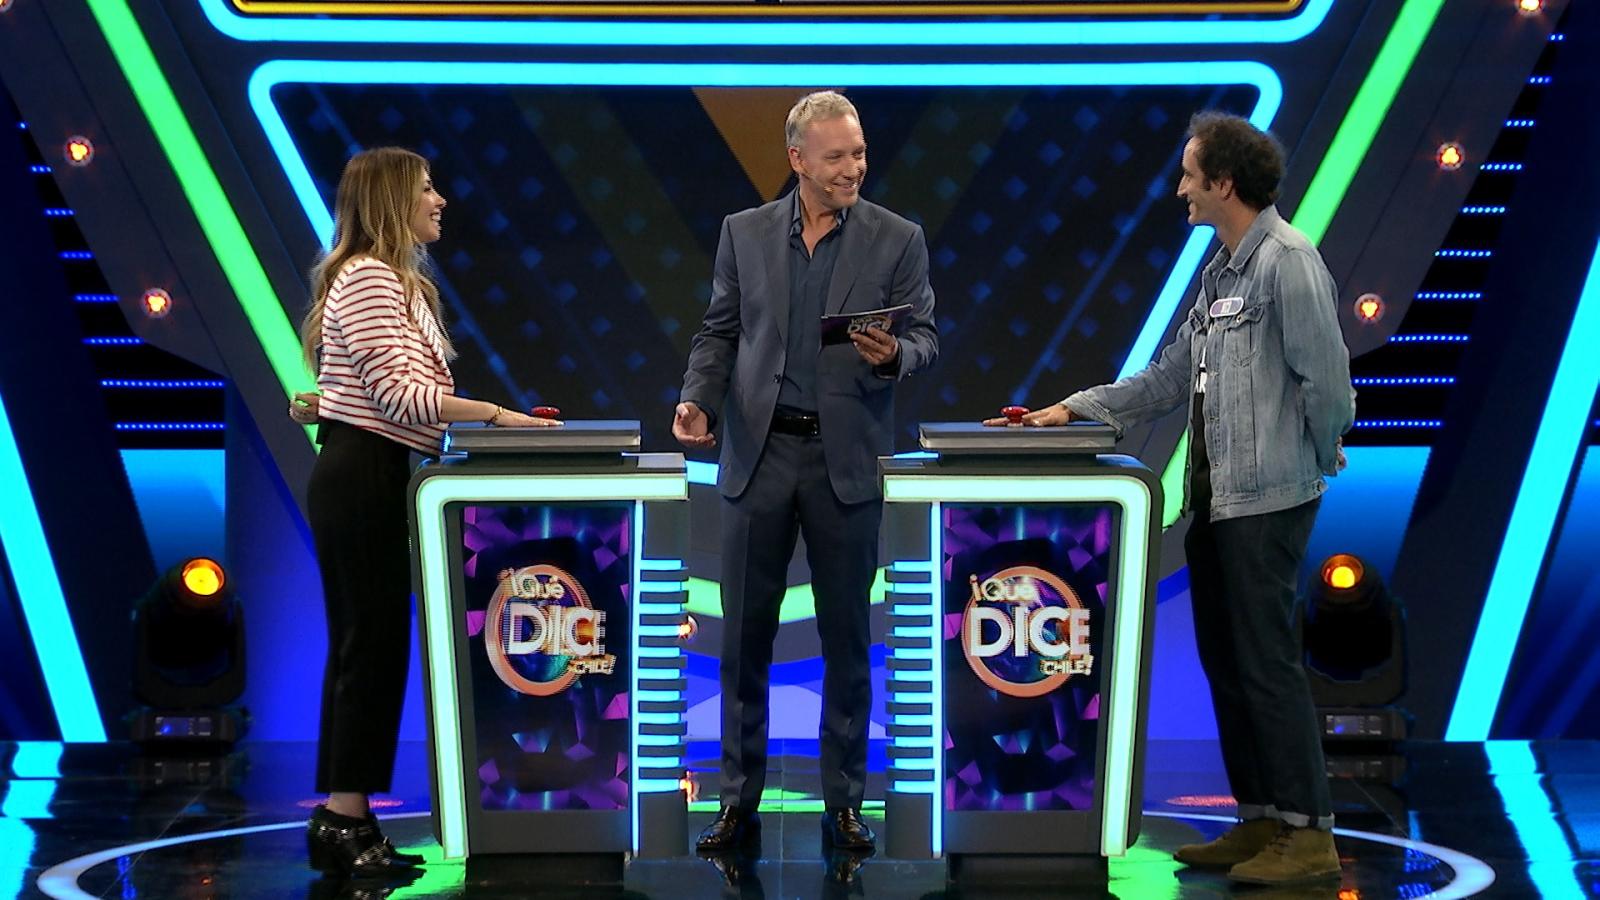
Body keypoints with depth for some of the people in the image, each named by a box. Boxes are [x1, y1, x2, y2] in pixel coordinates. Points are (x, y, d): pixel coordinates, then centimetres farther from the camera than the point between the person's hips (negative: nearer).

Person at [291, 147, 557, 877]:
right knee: (371, 646, -7)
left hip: (371, 479, 10)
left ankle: (344, 821, 13)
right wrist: (496, 414, -22)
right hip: (361, 478, -10)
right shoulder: (368, 279, -14)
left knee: (368, 647, 10)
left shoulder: (397, 282, 18)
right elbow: (397, 395, -22)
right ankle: (343, 822, -4)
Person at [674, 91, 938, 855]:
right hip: (758, 454, 1)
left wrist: (894, 355, -22)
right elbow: (719, 332, 9)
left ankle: (843, 805, 14)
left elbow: (925, 337, 0)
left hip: (846, 460, -1)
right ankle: (739, 802, 11)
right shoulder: (744, 233, 6)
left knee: (846, 640, 5)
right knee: (744, 636, 3)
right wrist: (697, 399, -8)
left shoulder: (897, 239, 2)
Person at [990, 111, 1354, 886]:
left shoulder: (1288, 261, -13)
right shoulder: (1222, 269, 16)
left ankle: (1309, 834, -2)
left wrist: (1316, 462, -5)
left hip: (1266, 497, -9)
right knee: (1224, 660, 11)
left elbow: (1325, 377, -16)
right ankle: (1260, 820, 18)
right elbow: (1169, 378, 17)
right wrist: (1074, 409, 13)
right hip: (1213, 497, 9)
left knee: (1266, 659, -8)